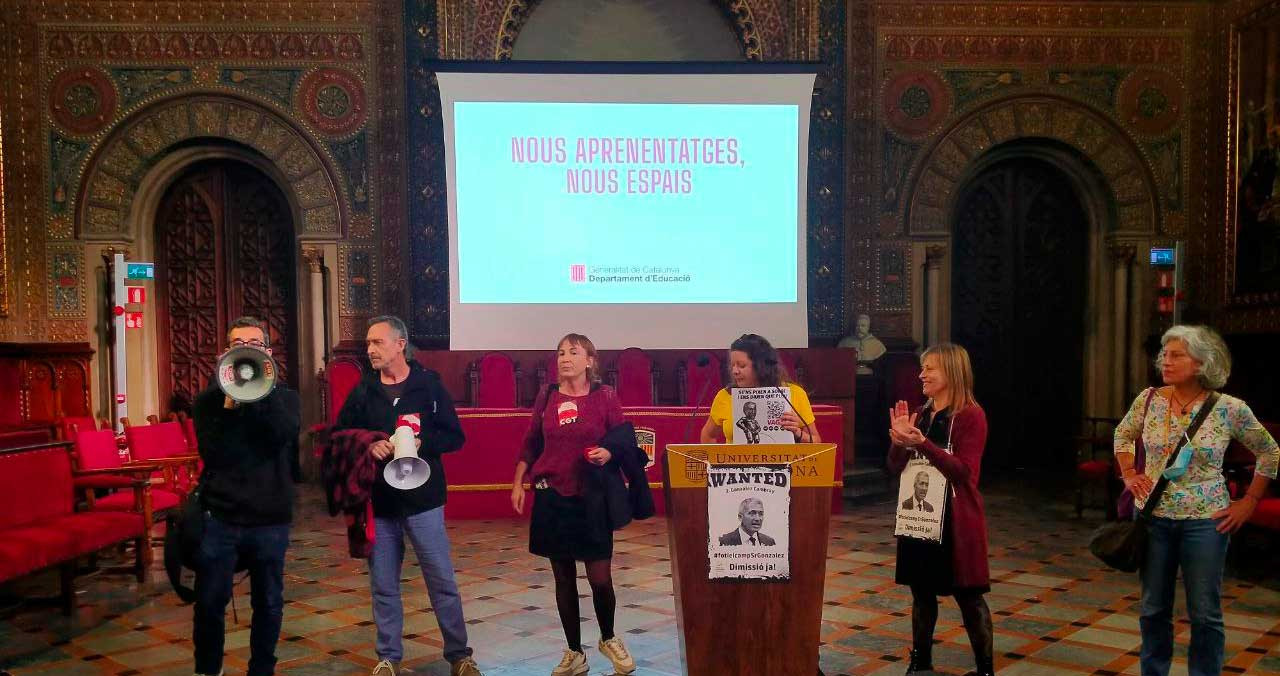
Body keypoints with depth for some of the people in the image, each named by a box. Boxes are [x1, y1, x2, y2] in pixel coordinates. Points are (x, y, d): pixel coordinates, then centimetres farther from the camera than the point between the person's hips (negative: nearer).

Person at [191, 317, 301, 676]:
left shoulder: (284, 397, 6)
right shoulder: (209, 399, 5)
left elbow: (285, 435, -16)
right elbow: (211, 454, -9)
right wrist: (229, 404, -17)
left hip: (270, 518, 1)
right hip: (218, 516, 0)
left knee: (269, 604, 9)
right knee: (209, 604, 5)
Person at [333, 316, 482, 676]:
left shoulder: (429, 383, -3)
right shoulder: (362, 390, 4)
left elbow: (455, 436, -1)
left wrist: (421, 443, -19)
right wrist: (367, 445, -12)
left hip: (423, 500, -2)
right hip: (377, 502, 3)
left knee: (442, 582, 4)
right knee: (383, 586, 11)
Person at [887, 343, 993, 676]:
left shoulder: (971, 415, -9)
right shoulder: (920, 414, 9)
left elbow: (963, 470, -18)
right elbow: (896, 467, 9)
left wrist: (922, 443, -27)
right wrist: (899, 441, -11)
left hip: (956, 518, -6)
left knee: (968, 595, 4)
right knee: (922, 590, 13)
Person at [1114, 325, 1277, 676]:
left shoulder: (1230, 409, -9)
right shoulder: (1149, 399, -2)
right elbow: (1122, 436, 17)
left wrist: (1249, 502, 1)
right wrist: (1129, 474, 6)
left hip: (1205, 520, -2)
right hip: (1153, 517, 2)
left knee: (1204, 612, 6)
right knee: (1153, 608, 12)